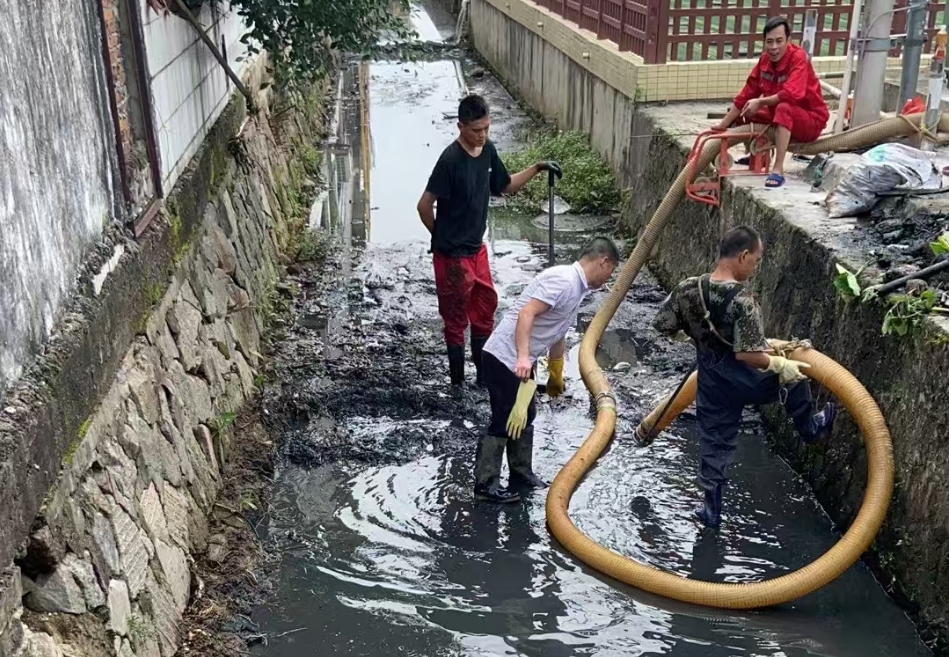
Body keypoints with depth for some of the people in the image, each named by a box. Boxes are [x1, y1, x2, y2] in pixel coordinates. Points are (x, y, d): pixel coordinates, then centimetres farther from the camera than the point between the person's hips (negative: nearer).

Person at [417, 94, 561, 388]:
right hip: (452, 255, -8)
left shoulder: (488, 150, 1)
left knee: (485, 308, 16)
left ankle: (484, 375, 31)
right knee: (456, 318, 6)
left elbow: (505, 186, 17)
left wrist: (537, 168, 5)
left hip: (476, 248, 8)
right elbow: (424, 205, -19)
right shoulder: (450, 160, -23)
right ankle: (458, 382, 20)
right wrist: (441, 236, -5)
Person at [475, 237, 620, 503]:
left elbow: (557, 336, 26)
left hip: (521, 361, 10)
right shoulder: (563, 280, -17)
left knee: (524, 417, 17)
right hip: (504, 358, -10)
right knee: (503, 421, -2)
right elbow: (526, 313, -27)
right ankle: (486, 485, 8)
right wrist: (523, 357, -34)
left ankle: (521, 477, 30)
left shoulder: (576, 288, 14)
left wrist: (556, 376, 36)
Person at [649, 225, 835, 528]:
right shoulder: (742, 299, -28)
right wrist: (780, 364, -15)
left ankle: (712, 508, 27)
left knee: (714, 441, 18)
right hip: (748, 381, -4)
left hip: (712, 381, 5)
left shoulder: (688, 289, -10)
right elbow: (747, 354, -30)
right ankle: (810, 427, 47)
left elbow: (663, 326, 2)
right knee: (793, 374, 25)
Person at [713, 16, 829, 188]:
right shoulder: (765, 59, -3)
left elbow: (791, 94, -37)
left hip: (811, 121, -7)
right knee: (742, 115, 7)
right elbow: (747, 94, 1)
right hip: (780, 118, 7)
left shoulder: (798, 58, -22)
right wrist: (723, 125, 0)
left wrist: (760, 102, -27)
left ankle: (777, 170, -38)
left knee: (784, 108, -37)